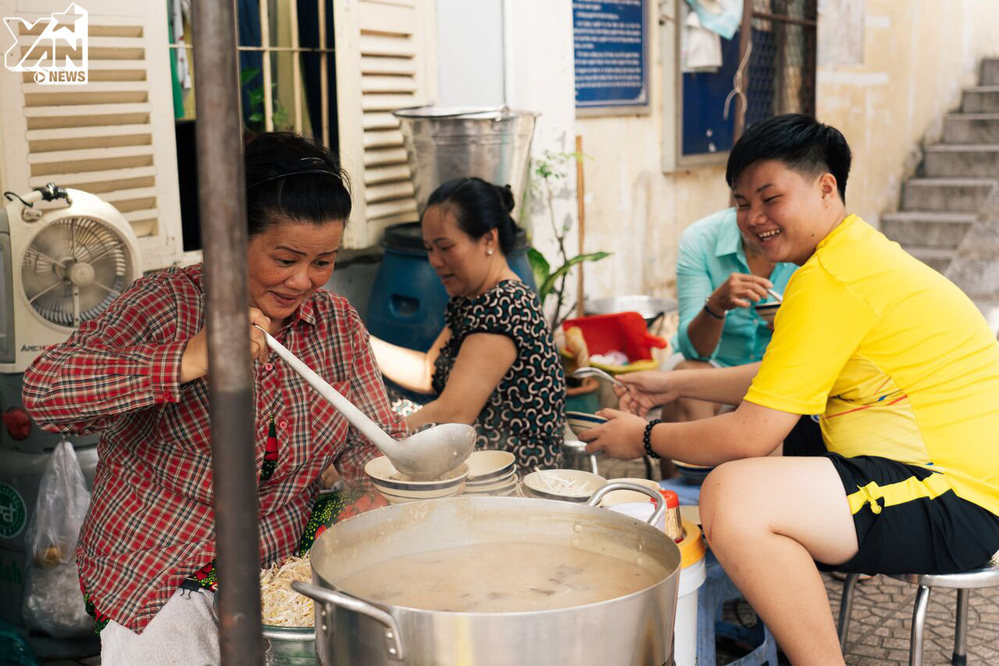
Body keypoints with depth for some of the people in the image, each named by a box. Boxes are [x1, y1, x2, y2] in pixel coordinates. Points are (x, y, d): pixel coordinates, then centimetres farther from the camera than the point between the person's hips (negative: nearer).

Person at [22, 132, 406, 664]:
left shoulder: (339, 324, 3)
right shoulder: (169, 304, -12)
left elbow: (372, 445, 4)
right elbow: (43, 391, -22)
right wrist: (187, 361, -32)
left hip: (276, 573, 4)